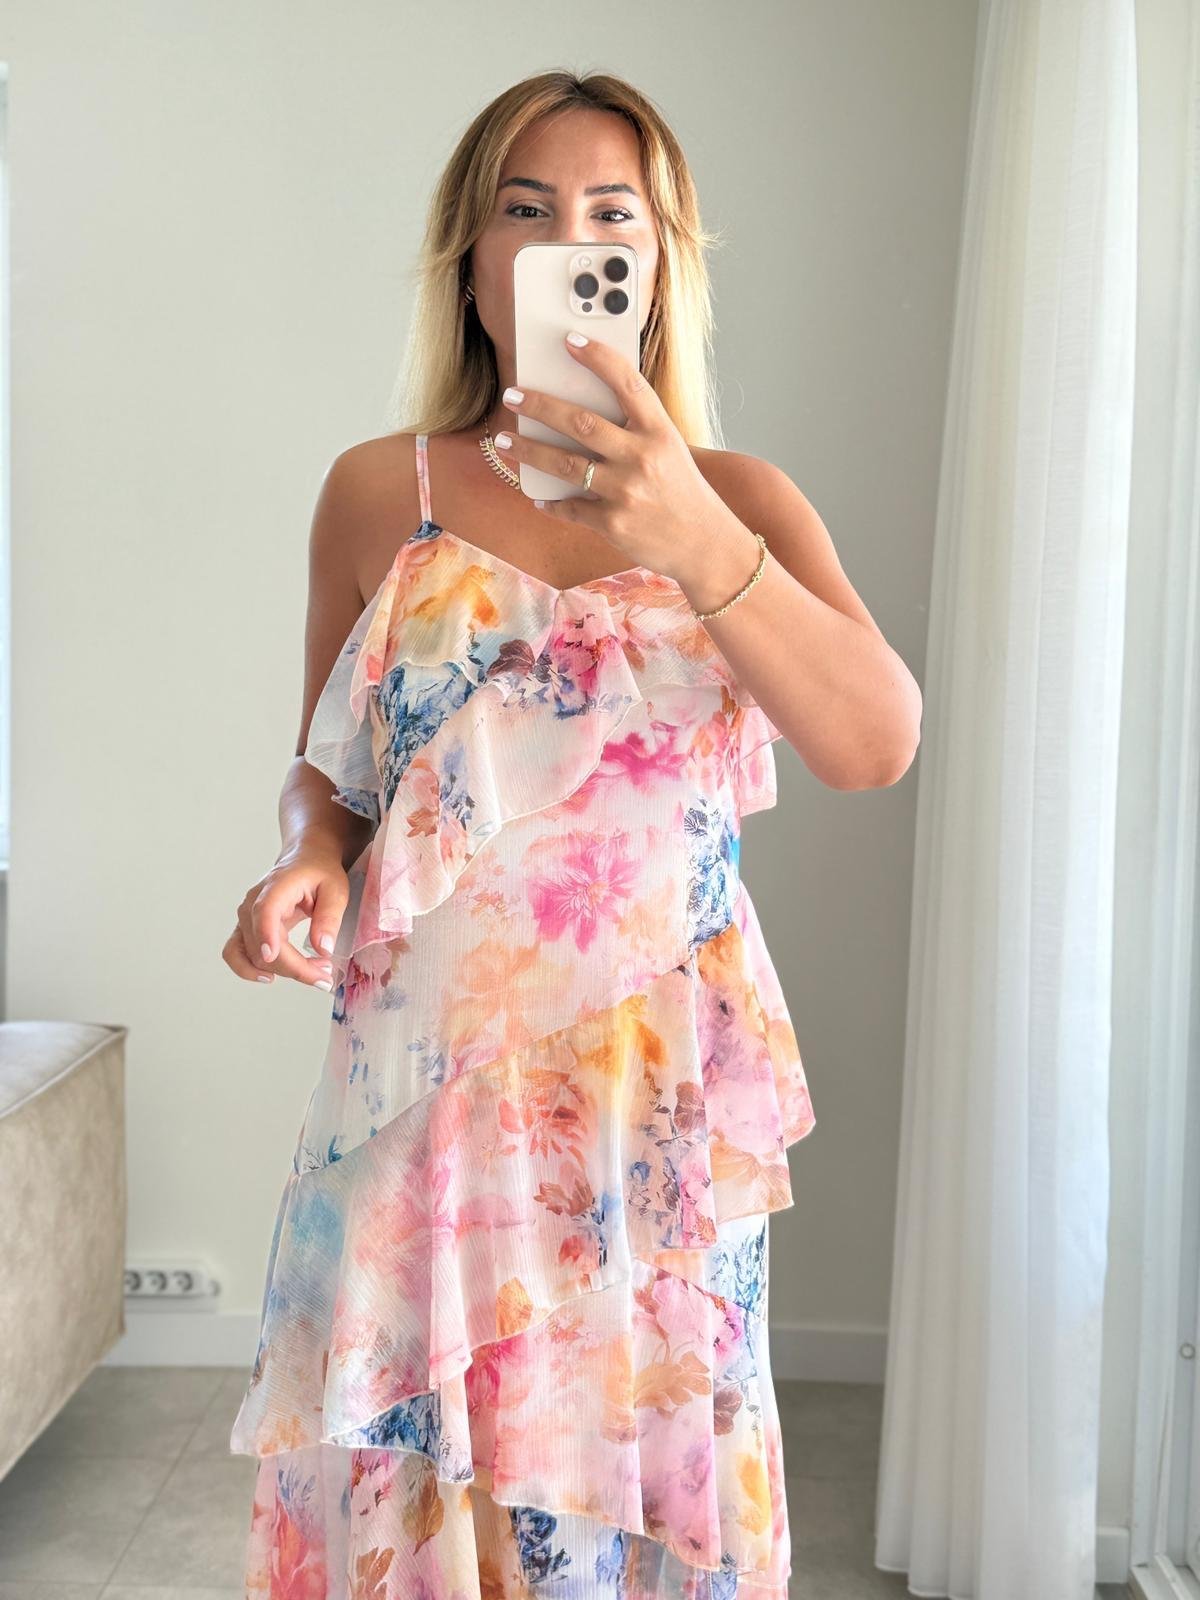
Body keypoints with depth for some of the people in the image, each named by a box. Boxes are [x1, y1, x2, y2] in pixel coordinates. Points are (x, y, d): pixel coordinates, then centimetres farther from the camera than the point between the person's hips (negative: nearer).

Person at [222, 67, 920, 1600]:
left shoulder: (740, 496, 3)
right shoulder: (377, 492, 3)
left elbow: (879, 743, -13)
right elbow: (323, 771, 12)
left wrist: (695, 540, -27)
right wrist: (308, 859, -10)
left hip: (665, 1091, 0)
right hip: (428, 1080, 0)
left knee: (634, 1472, 8)